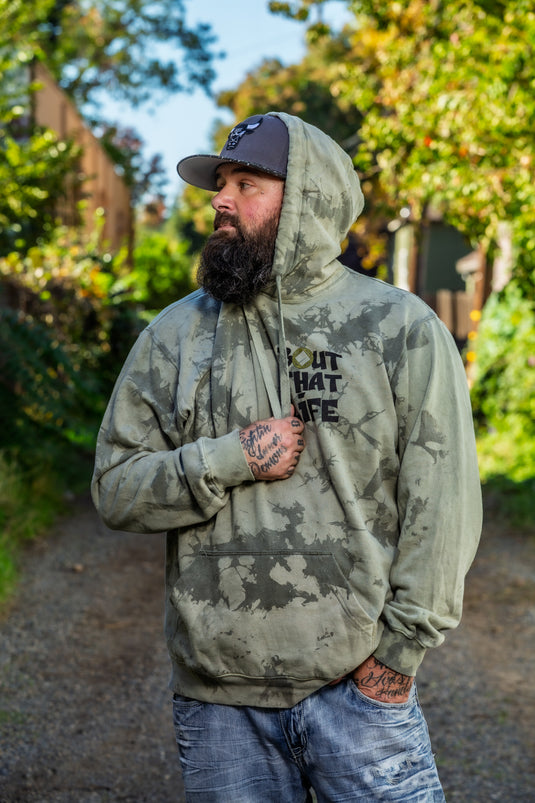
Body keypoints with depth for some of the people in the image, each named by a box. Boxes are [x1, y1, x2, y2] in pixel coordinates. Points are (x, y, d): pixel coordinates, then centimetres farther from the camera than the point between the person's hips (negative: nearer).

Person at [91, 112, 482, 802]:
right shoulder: (175, 334, 7)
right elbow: (114, 488, 4)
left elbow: (444, 500, -4)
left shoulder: (403, 328, -1)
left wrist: (400, 649, -8)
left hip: (358, 687, -2)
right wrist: (230, 460, -11)